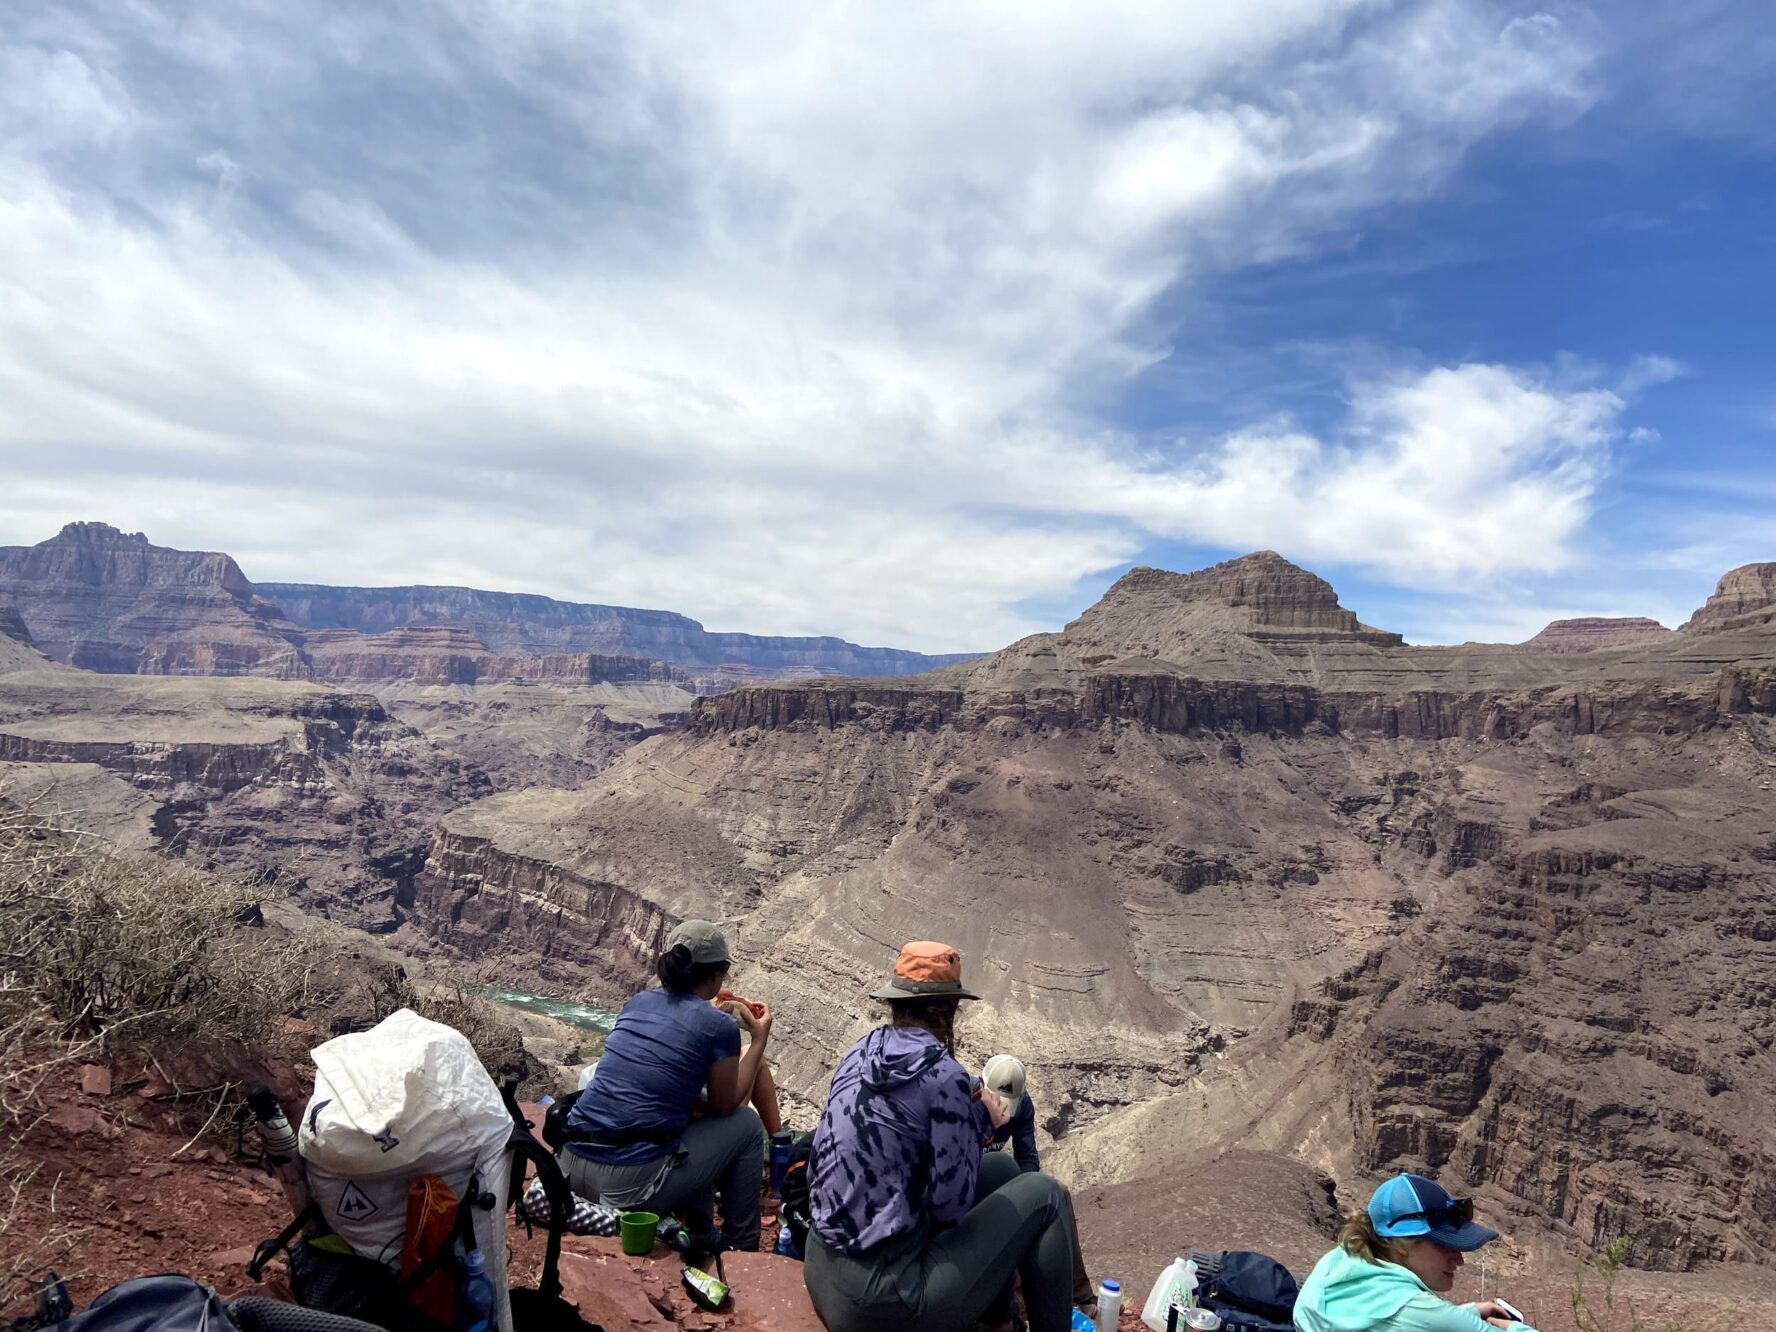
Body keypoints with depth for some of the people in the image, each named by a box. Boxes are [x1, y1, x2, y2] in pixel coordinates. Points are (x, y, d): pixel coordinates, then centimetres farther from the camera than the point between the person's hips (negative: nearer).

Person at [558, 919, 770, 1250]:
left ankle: (700, 1236, 41)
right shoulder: (718, 1027, -8)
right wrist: (759, 1040, 14)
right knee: (746, 1124, 13)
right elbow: (726, 1106, 6)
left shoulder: (638, 1002, 9)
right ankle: (740, 1248, 23)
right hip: (632, 1186, -7)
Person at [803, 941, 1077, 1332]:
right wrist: (980, 1120, 0)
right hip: (879, 1301, -8)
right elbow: (951, 1204, -14)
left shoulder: (861, 1051, 3)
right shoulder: (943, 1074, -18)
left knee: (1000, 1167, 20)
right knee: (1041, 1195, 4)